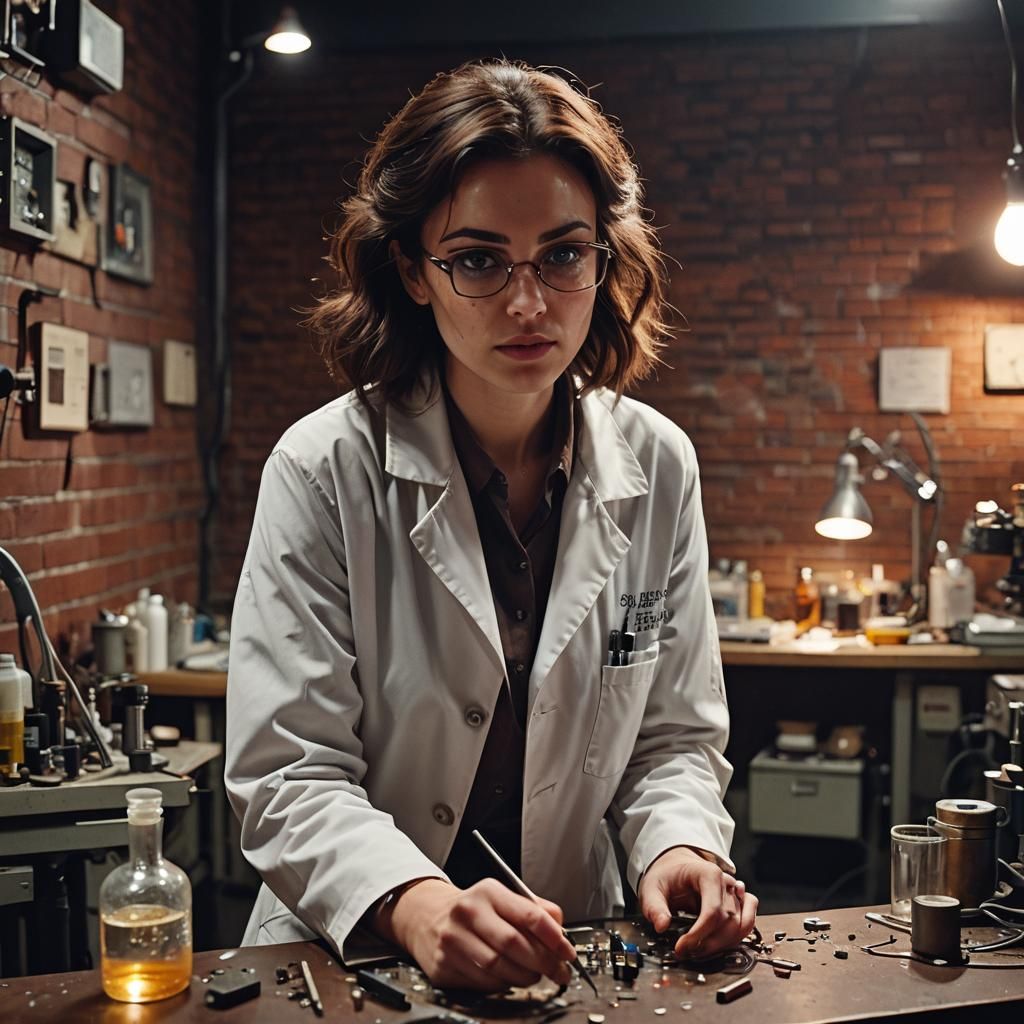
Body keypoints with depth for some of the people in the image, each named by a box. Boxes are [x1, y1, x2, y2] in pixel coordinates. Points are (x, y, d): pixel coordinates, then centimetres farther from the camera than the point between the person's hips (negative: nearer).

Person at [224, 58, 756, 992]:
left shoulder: (656, 467, 2)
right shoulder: (324, 471, -8)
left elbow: (674, 735, 8)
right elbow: (287, 775, -10)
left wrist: (678, 845, -11)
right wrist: (416, 906, -27)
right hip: (347, 960, -2)